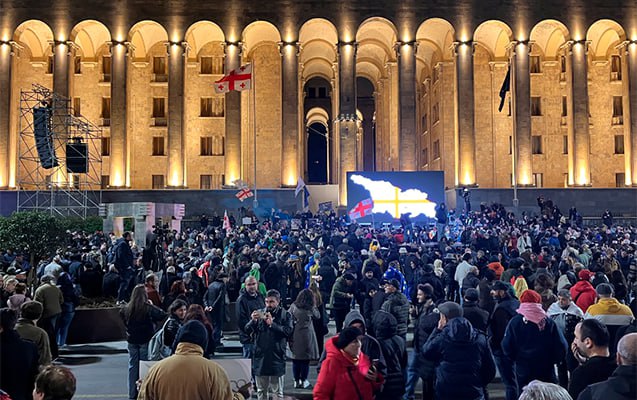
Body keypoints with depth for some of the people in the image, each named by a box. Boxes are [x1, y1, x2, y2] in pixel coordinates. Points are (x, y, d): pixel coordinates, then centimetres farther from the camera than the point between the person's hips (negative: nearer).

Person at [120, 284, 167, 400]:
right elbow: (162, 315, -17)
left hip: (132, 341, 4)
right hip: (145, 340, -4)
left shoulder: (127, 308, -5)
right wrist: (152, 305, -8)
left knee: (133, 366, 13)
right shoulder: (148, 308, -18)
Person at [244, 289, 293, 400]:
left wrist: (272, 324, -25)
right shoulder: (259, 313, 7)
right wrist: (253, 321, -21)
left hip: (277, 358, -3)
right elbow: (247, 330, -1)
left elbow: (288, 331, -16)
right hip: (260, 358, 3)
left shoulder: (285, 315, -1)